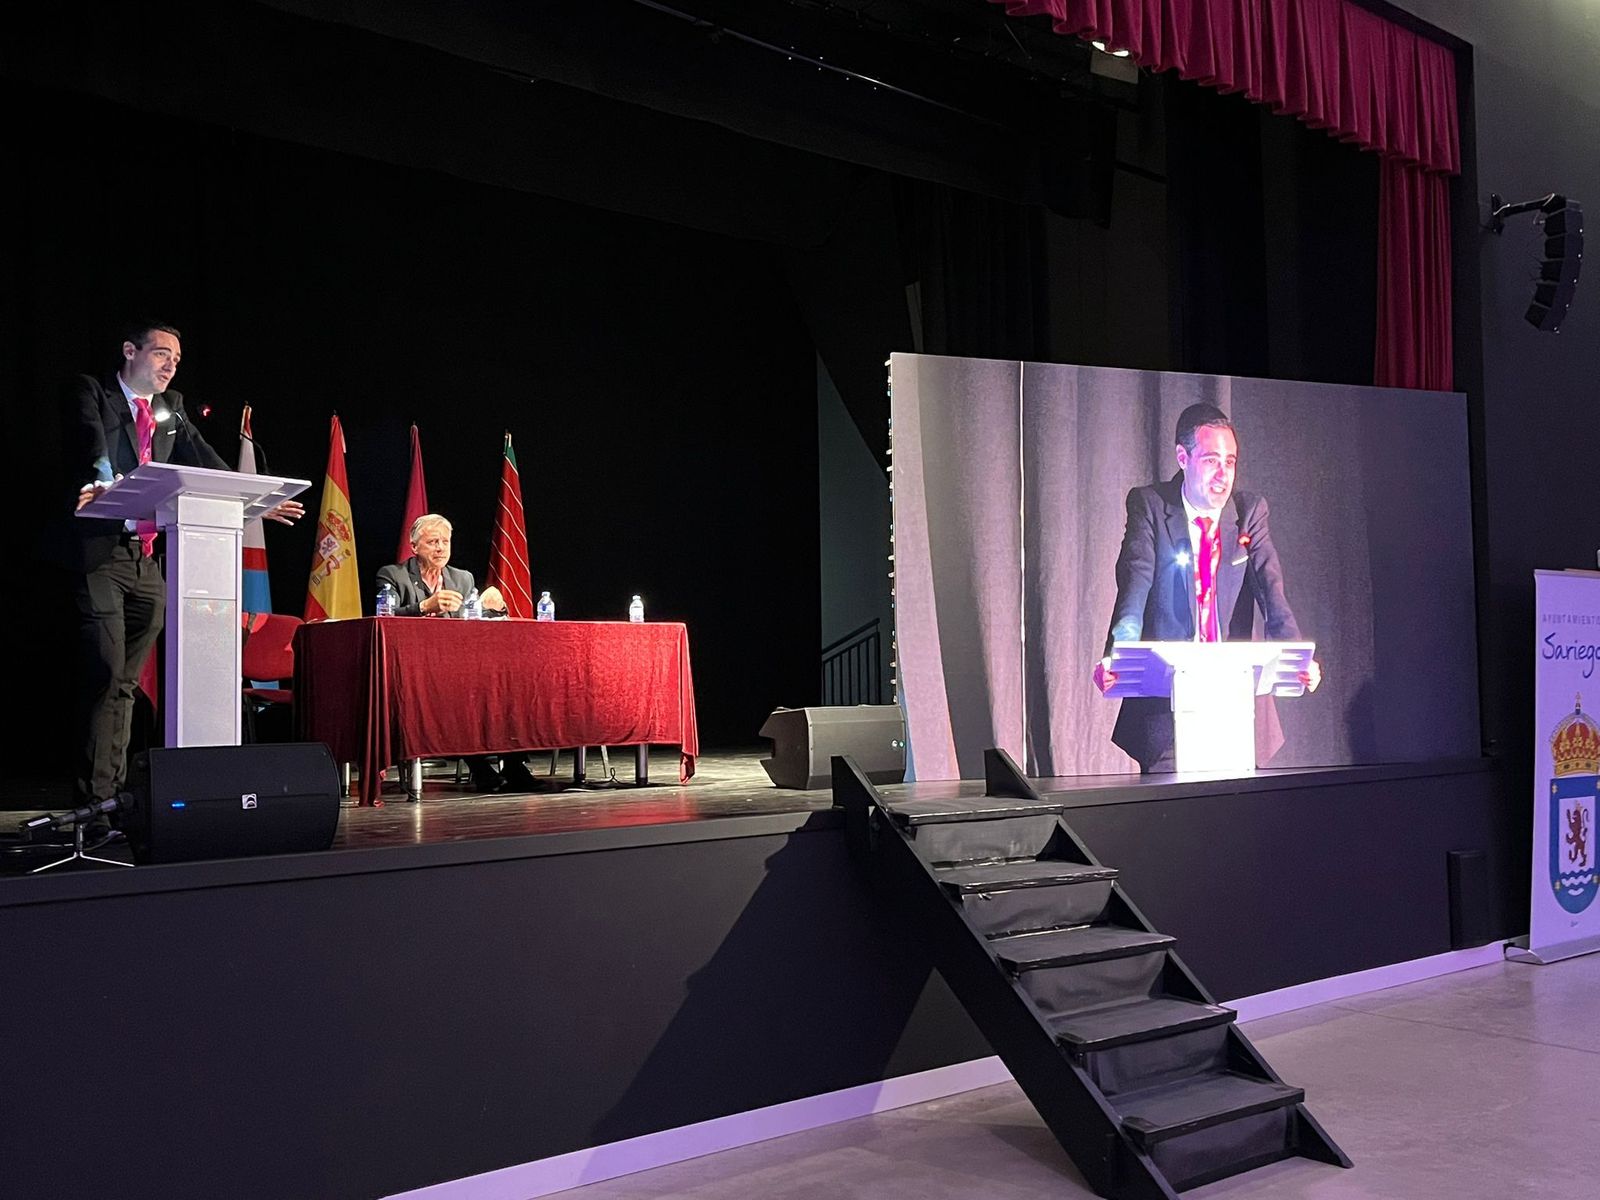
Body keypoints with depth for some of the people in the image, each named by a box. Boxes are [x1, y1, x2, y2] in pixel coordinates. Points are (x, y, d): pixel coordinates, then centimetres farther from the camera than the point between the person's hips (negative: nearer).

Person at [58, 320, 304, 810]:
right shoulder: (89, 392, -1)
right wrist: (96, 482, -40)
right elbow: (88, 443, -20)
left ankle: (116, 793, 16)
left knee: (125, 681, 10)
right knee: (105, 673, -10)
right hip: (98, 551, -6)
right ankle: (94, 800, -6)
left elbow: (206, 463, 9)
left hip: (147, 560, 6)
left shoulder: (170, 408, 17)